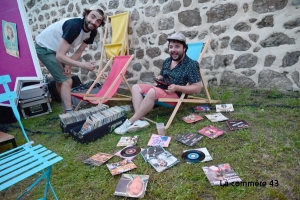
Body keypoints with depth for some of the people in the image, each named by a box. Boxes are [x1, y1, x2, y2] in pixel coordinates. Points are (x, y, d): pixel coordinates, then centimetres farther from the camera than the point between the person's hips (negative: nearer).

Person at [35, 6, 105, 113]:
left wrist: (68, 65, -20)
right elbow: (60, 56, -38)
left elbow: (79, 52, -6)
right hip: (44, 47, -8)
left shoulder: (92, 31, -12)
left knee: (61, 79, 22)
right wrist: (83, 65, -43)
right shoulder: (74, 26, -36)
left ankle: (66, 107, 41)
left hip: (56, 49, 9)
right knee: (66, 81, -16)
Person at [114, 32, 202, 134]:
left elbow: (197, 88, -14)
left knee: (152, 91, -35)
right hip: (161, 90, 8)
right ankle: (139, 120, -26)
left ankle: (130, 122, -26)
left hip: (176, 95, -8)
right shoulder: (167, 61, 11)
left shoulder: (191, 65, -10)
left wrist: (177, 87, -24)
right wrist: (159, 78, 1)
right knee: (136, 87, -7)